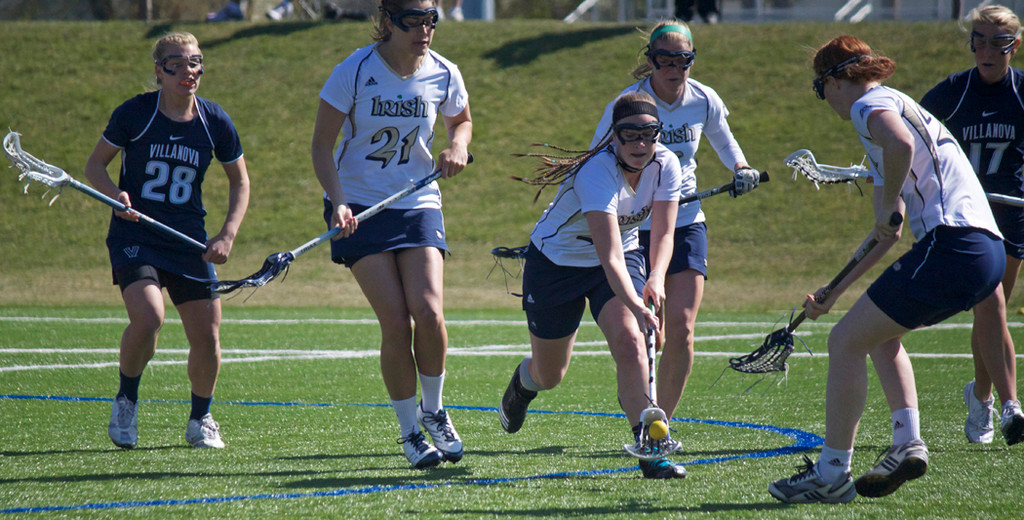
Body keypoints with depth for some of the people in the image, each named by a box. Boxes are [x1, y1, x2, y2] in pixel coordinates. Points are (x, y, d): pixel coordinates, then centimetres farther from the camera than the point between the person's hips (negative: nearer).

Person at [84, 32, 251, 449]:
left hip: (189, 242, 3)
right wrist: (115, 195, -18)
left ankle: (200, 420, 26)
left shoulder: (215, 121, -1)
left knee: (207, 339, -3)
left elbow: (239, 180, 12)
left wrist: (228, 234, -1)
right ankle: (126, 400, 2)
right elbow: (95, 165, 2)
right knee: (148, 318, -26)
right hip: (134, 235, -3)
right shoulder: (134, 113, -8)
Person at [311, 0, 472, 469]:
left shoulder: (443, 75, -2)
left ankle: (433, 410, 10)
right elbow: (322, 144, -7)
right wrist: (338, 202, -22)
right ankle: (409, 430, 5)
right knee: (396, 321, -13)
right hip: (359, 206, -2)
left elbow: (461, 119, 20)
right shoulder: (354, 71, -12)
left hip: (418, 205, 2)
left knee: (428, 311, -16)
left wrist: (457, 146, -4)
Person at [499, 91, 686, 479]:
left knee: (630, 342, -25)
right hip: (556, 260, -3)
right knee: (549, 376, 13)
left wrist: (656, 278, -33)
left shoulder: (666, 165, -18)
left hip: (624, 258, 3)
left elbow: (663, 234, -13)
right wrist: (635, 306, -56)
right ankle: (523, 381, 52)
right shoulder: (598, 171, -36)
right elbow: (610, 255, -43)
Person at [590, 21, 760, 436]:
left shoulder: (705, 101, -4)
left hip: (686, 220, 3)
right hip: (634, 226, -3)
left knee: (681, 331, -7)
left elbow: (723, 141, 17)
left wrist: (741, 169, -3)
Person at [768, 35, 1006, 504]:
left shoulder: (871, 104, -1)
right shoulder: (898, 107, 29)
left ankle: (831, 474, -2)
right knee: (881, 335, 27)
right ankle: (907, 442, 13)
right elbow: (887, 233, 33)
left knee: (846, 341, -3)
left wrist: (889, 205, -12)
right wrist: (835, 293, 35)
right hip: (987, 250, 10)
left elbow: (901, 145, -29)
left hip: (951, 245, -10)